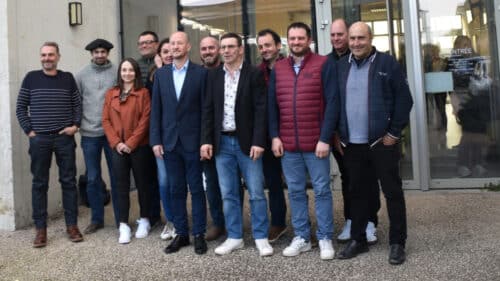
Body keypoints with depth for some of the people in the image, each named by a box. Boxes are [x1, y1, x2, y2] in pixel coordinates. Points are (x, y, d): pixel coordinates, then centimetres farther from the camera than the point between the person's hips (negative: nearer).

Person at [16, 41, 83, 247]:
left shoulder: (67, 78, 6)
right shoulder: (31, 78, 4)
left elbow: (77, 104, 9)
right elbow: (20, 107, 6)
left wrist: (75, 125, -4)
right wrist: (28, 130, -2)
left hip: (64, 138, 1)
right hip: (39, 139, 0)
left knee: (68, 181, 4)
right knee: (39, 183, 4)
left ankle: (72, 225, 14)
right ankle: (40, 229, 13)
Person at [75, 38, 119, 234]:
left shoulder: (117, 72, -2)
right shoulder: (81, 75, 5)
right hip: (89, 134, 2)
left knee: (116, 177, 7)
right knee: (93, 179, 9)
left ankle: (120, 219, 18)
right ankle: (96, 219, 22)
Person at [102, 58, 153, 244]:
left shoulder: (143, 93, -1)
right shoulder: (111, 94, 9)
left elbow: (145, 120, -8)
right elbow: (106, 120, 5)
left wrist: (131, 143, -12)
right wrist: (116, 143, -7)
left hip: (139, 147, -2)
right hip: (118, 148, 3)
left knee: (142, 184, 8)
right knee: (122, 187, 4)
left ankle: (144, 221, 22)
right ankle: (123, 226, 9)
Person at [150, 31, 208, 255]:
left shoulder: (200, 73, -2)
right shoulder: (161, 73, 8)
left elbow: (206, 108, -4)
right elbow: (156, 109, 7)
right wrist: (156, 140, 1)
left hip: (192, 141, -3)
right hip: (169, 141, 3)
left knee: (196, 189, 5)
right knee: (176, 190, 10)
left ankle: (199, 234, 16)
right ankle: (181, 233, 21)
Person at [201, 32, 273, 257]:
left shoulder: (254, 74, -3)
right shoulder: (213, 76, 9)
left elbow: (260, 109, -8)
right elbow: (208, 110, 8)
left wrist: (258, 141, -15)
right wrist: (206, 140, 0)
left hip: (247, 141, -3)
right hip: (222, 142, 4)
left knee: (256, 193, 2)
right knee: (228, 194, 9)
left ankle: (261, 237, 15)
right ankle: (234, 237, 21)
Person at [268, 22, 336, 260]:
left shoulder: (322, 64, -2)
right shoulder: (277, 69, 9)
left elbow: (330, 103, -8)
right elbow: (272, 105, 9)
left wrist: (325, 138, -13)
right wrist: (274, 136, 0)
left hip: (316, 143, -3)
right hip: (287, 144, 4)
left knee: (321, 190, 4)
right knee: (295, 191, 10)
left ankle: (325, 238, 15)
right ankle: (301, 237, 22)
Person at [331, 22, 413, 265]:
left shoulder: (387, 63, -3)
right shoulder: (339, 67, 8)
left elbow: (404, 100, -5)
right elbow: (333, 103, 10)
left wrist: (394, 133, -8)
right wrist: (338, 135, 5)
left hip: (382, 142, -4)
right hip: (351, 143, 4)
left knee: (392, 191, 4)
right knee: (357, 192, 14)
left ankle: (397, 243, 17)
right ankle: (357, 240, 26)